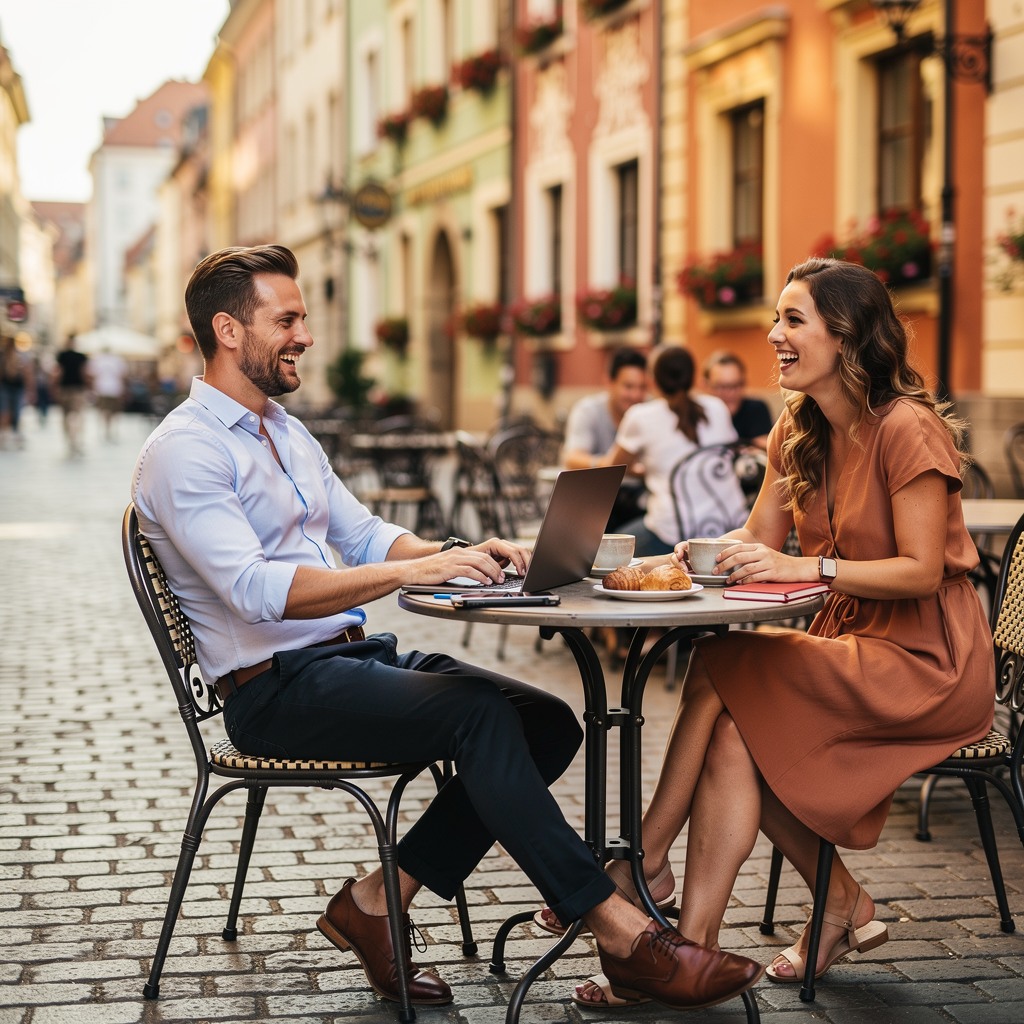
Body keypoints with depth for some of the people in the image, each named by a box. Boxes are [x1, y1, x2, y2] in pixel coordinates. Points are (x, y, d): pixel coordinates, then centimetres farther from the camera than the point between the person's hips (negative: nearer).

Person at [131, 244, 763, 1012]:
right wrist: (410, 571, -30)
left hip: (354, 658, 9)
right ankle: (625, 935, -21)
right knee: (482, 718, -28)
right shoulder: (184, 452, -11)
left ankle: (377, 900, -3)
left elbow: (364, 535, 19)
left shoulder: (289, 434, 19)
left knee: (548, 722, -8)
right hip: (277, 688, -9)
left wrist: (457, 552, -2)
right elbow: (257, 589, -24)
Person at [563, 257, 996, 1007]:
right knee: (735, 734, -20)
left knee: (721, 668, -21)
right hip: (851, 644, 7)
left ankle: (648, 860, -8)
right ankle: (845, 910, -10)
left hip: (926, 663, -7)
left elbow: (922, 571, -20)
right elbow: (760, 540, 6)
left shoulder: (907, 428, -16)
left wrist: (807, 567, -28)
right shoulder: (799, 430, 10)